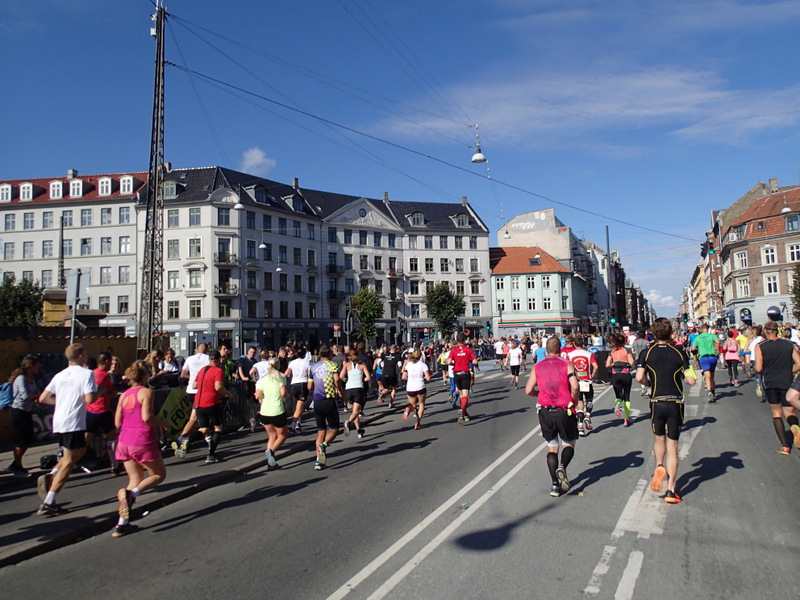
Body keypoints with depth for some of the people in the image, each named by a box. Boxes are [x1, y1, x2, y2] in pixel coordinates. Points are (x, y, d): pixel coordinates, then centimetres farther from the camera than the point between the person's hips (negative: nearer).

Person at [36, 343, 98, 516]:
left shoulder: (60, 375, 12)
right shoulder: (87, 374, -9)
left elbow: (43, 398, 12)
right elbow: (89, 399, -19)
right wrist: (97, 391, 1)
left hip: (59, 422, 8)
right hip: (74, 423, -8)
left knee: (80, 450, 25)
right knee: (69, 462, -1)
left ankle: (49, 477, 6)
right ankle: (48, 504, -3)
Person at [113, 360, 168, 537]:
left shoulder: (124, 395, 10)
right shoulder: (146, 392, -9)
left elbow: (117, 423, 9)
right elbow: (147, 417, -20)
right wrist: (162, 423, -3)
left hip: (125, 442, 7)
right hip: (143, 443, -7)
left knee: (135, 479, 16)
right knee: (159, 474, 13)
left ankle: (122, 523, 9)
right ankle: (131, 493, -13)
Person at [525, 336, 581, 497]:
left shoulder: (537, 366, 6)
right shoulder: (567, 364, -1)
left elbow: (528, 390, 2)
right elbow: (575, 386, -16)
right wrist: (575, 402, 2)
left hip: (545, 411, 2)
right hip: (565, 411, -2)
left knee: (552, 447, 13)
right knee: (569, 444, 16)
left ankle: (555, 485, 6)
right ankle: (562, 467, -13)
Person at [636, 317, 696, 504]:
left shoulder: (647, 352, -2)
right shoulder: (679, 353, -1)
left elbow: (639, 378, -11)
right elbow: (691, 380, -6)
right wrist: (680, 375, 14)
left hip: (656, 402, 0)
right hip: (676, 403, 0)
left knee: (658, 438, 25)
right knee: (672, 446, 6)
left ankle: (659, 466, 0)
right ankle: (670, 490, 5)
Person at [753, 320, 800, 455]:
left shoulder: (760, 346, -6)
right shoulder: (789, 344, 2)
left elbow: (758, 368, -13)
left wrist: (753, 367, 9)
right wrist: (788, 372, 14)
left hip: (770, 383, -1)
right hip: (787, 383, 1)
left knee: (776, 413, 12)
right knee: (789, 412, 10)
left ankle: (784, 445, 5)